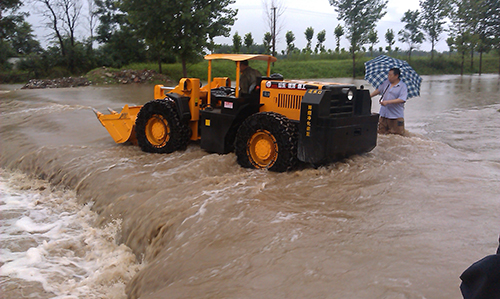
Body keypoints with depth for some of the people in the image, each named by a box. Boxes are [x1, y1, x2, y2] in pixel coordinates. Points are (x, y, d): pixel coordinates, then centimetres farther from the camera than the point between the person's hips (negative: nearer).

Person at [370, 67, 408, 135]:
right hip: (384, 114, 6)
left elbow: (402, 99, -20)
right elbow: (378, 90, 24)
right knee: (381, 133, 9)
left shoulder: (403, 86, -9)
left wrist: (387, 102, -24)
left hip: (396, 116, -6)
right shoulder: (386, 82, 10)